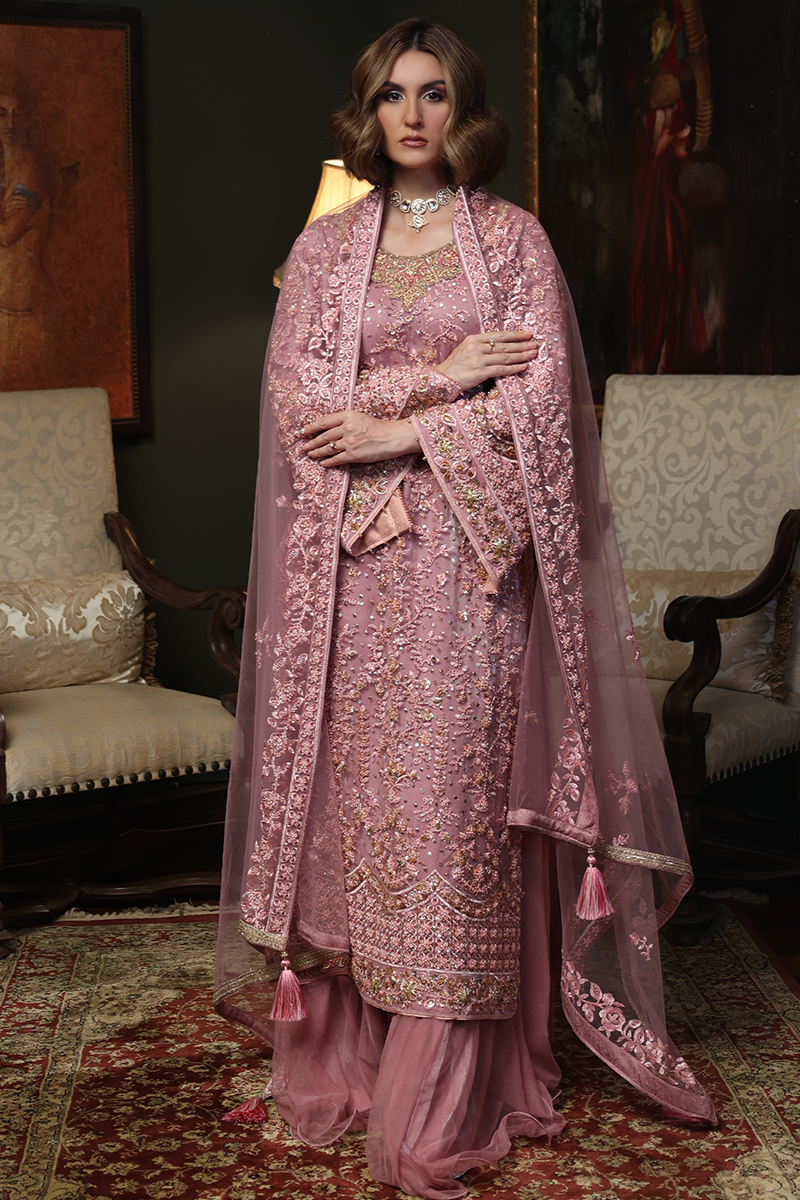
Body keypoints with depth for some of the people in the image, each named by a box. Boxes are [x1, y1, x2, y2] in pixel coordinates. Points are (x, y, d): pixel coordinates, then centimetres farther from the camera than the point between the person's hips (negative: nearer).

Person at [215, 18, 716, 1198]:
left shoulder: (514, 237, 6)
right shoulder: (325, 244, 11)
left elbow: (545, 399, -5)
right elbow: (294, 393, -1)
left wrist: (398, 429, -11)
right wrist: (442, 374, -9)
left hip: (469, 557, -2)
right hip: (352, 563, 2)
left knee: (456, 794, -4)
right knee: (352, 789, 2)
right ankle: (344, 1059, 14)